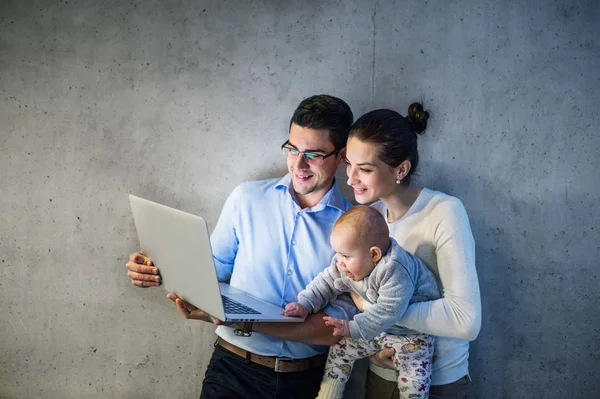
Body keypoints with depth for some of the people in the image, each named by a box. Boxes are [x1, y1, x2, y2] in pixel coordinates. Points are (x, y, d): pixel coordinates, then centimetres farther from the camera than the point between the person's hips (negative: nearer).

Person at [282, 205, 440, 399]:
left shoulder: (394, 271, -36)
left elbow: (388, 310, -40)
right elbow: (326, 283, 1)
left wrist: (353, 328, -40)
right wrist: (305, 304, -12)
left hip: (411, 334, -7)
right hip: (378, 327, 7)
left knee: (413, 382, -21)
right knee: (339, 348, 10)